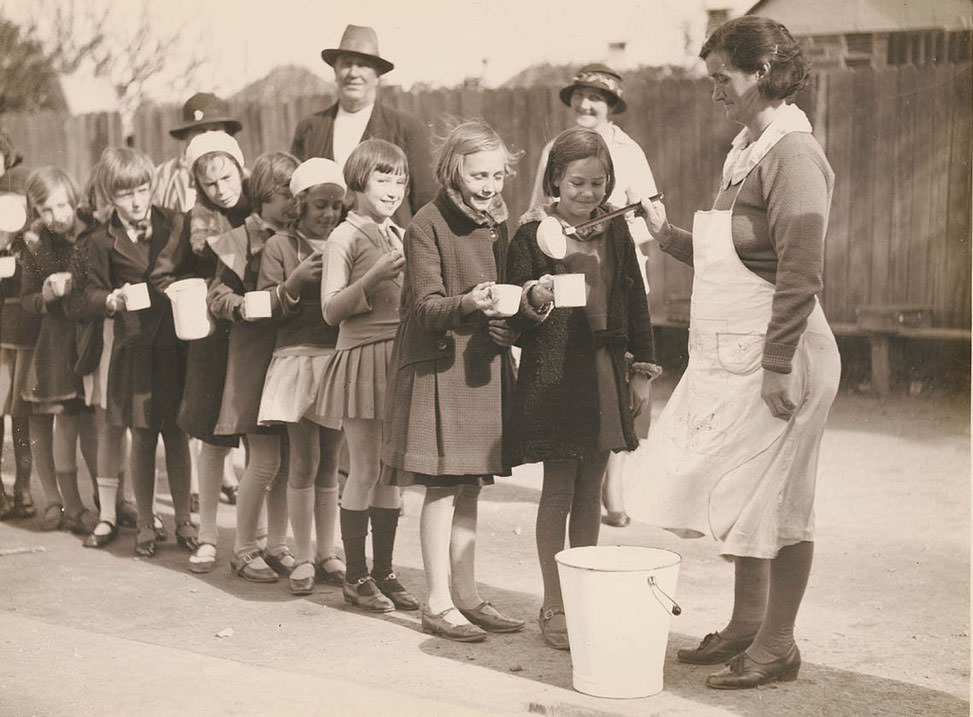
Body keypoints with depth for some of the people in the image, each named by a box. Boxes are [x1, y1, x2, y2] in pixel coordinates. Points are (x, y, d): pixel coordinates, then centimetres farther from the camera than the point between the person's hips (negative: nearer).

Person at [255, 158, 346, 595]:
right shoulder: (280, 246, 1)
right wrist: (295, 281, -17)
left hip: (338, 360, 3)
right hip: (298, 358, -3)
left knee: (328, 465, 8)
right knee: (304, 462, -3)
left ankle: (325, 555, 17)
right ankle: (302, 558, 5)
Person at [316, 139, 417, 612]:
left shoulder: (402, 238, 14)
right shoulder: (345, 238, -6)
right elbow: (330, 311, -10)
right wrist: (373, 277, -21)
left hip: (400, 358, 6)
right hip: (362, 359, -6)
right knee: (365, 471, -2)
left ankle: (383, 572, 18)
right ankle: (355, 576, 9)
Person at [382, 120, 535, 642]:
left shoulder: (496, 223, 12)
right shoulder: (427, 226, -10)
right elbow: (426, 308, -16)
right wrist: (467, 303, -35)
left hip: (484, 365, 7)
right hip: (437, 366, -7)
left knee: (469, 486, 11)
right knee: (443, 486, -4)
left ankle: (466, 595, 18)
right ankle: (438, 602, 4)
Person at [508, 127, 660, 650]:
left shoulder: (614, 230, 9)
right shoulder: (533, 233, -4)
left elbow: (634, 298, 14)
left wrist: (643, 365, 12)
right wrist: (535, 298, -24)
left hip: (605, 369, 4)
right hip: (552, 372, -4)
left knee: (590, 491, 11)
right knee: (558, 491, -1)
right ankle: (553, 606, 10)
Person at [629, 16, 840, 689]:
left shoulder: (793, 152, -15)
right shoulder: (747, 151, 14)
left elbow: (800, 271, -21)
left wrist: (777, 365, -23)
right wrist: (667, 232, 10)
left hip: (777, 355, -9)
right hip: (729, 357, 9)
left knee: (773, 501, 0)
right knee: (733, 490, 15)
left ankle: (777, 644, 12)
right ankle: (745, 626, 28)